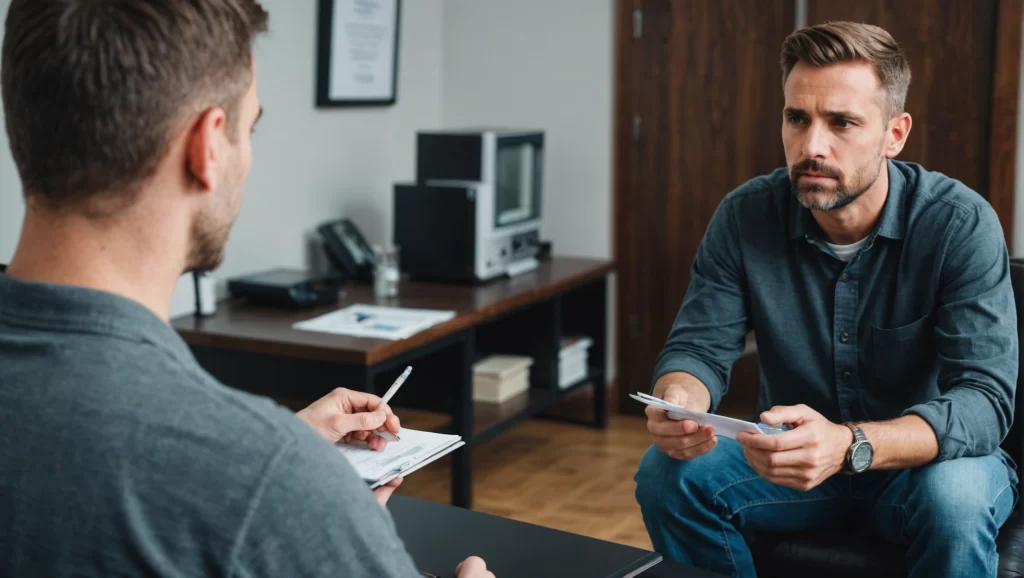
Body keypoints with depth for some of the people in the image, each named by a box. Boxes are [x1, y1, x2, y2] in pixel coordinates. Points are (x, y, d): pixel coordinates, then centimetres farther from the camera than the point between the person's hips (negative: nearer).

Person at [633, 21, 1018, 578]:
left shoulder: (960, 224, -20)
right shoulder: (744, 217, -11)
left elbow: (985, 398, -27)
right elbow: (699, 346, -9)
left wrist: (850, 446, -45)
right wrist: (679, 402, -35)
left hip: (927, 456, -2)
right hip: (792, 458, 3)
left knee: (953, 497, -36)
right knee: (667, 472, -21)